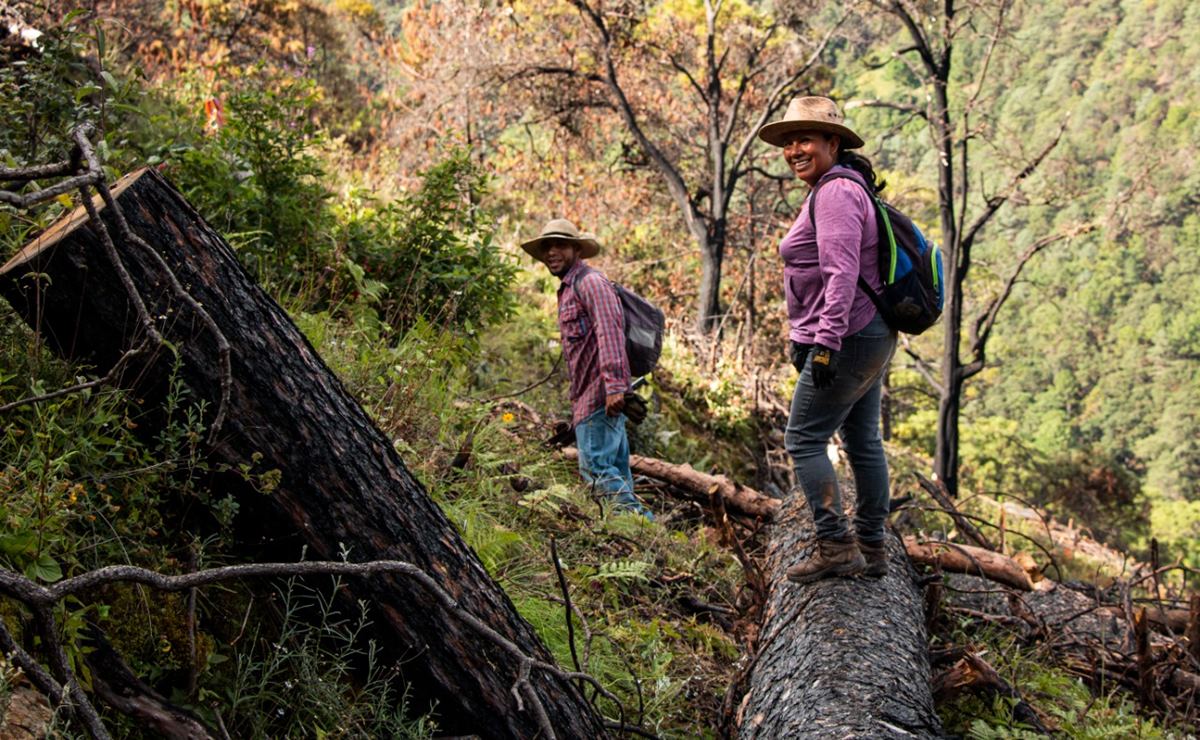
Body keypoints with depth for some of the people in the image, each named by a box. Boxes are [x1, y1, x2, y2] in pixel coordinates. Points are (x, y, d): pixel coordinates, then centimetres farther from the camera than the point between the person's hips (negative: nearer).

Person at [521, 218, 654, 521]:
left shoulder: (589, 281, -7)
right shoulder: (568, 289, 24)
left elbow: (609, 332, -20)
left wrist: (614, 385, -29)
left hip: (600, 394, -10)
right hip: (587, 396, 10)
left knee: (595, 465, -15)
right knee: (616, 470, 9)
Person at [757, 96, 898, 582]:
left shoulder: (835, 191, -14)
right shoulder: (841, 188, 18)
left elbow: (842, 273, -24)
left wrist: (825, 343, -28)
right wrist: (804, 337, 24)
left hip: (848, 339, -11)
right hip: (870, 336, 11)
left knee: (804, 440, -6)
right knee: (863, 442, 13)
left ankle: (836, 546, -4)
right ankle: (871, 550, 20)